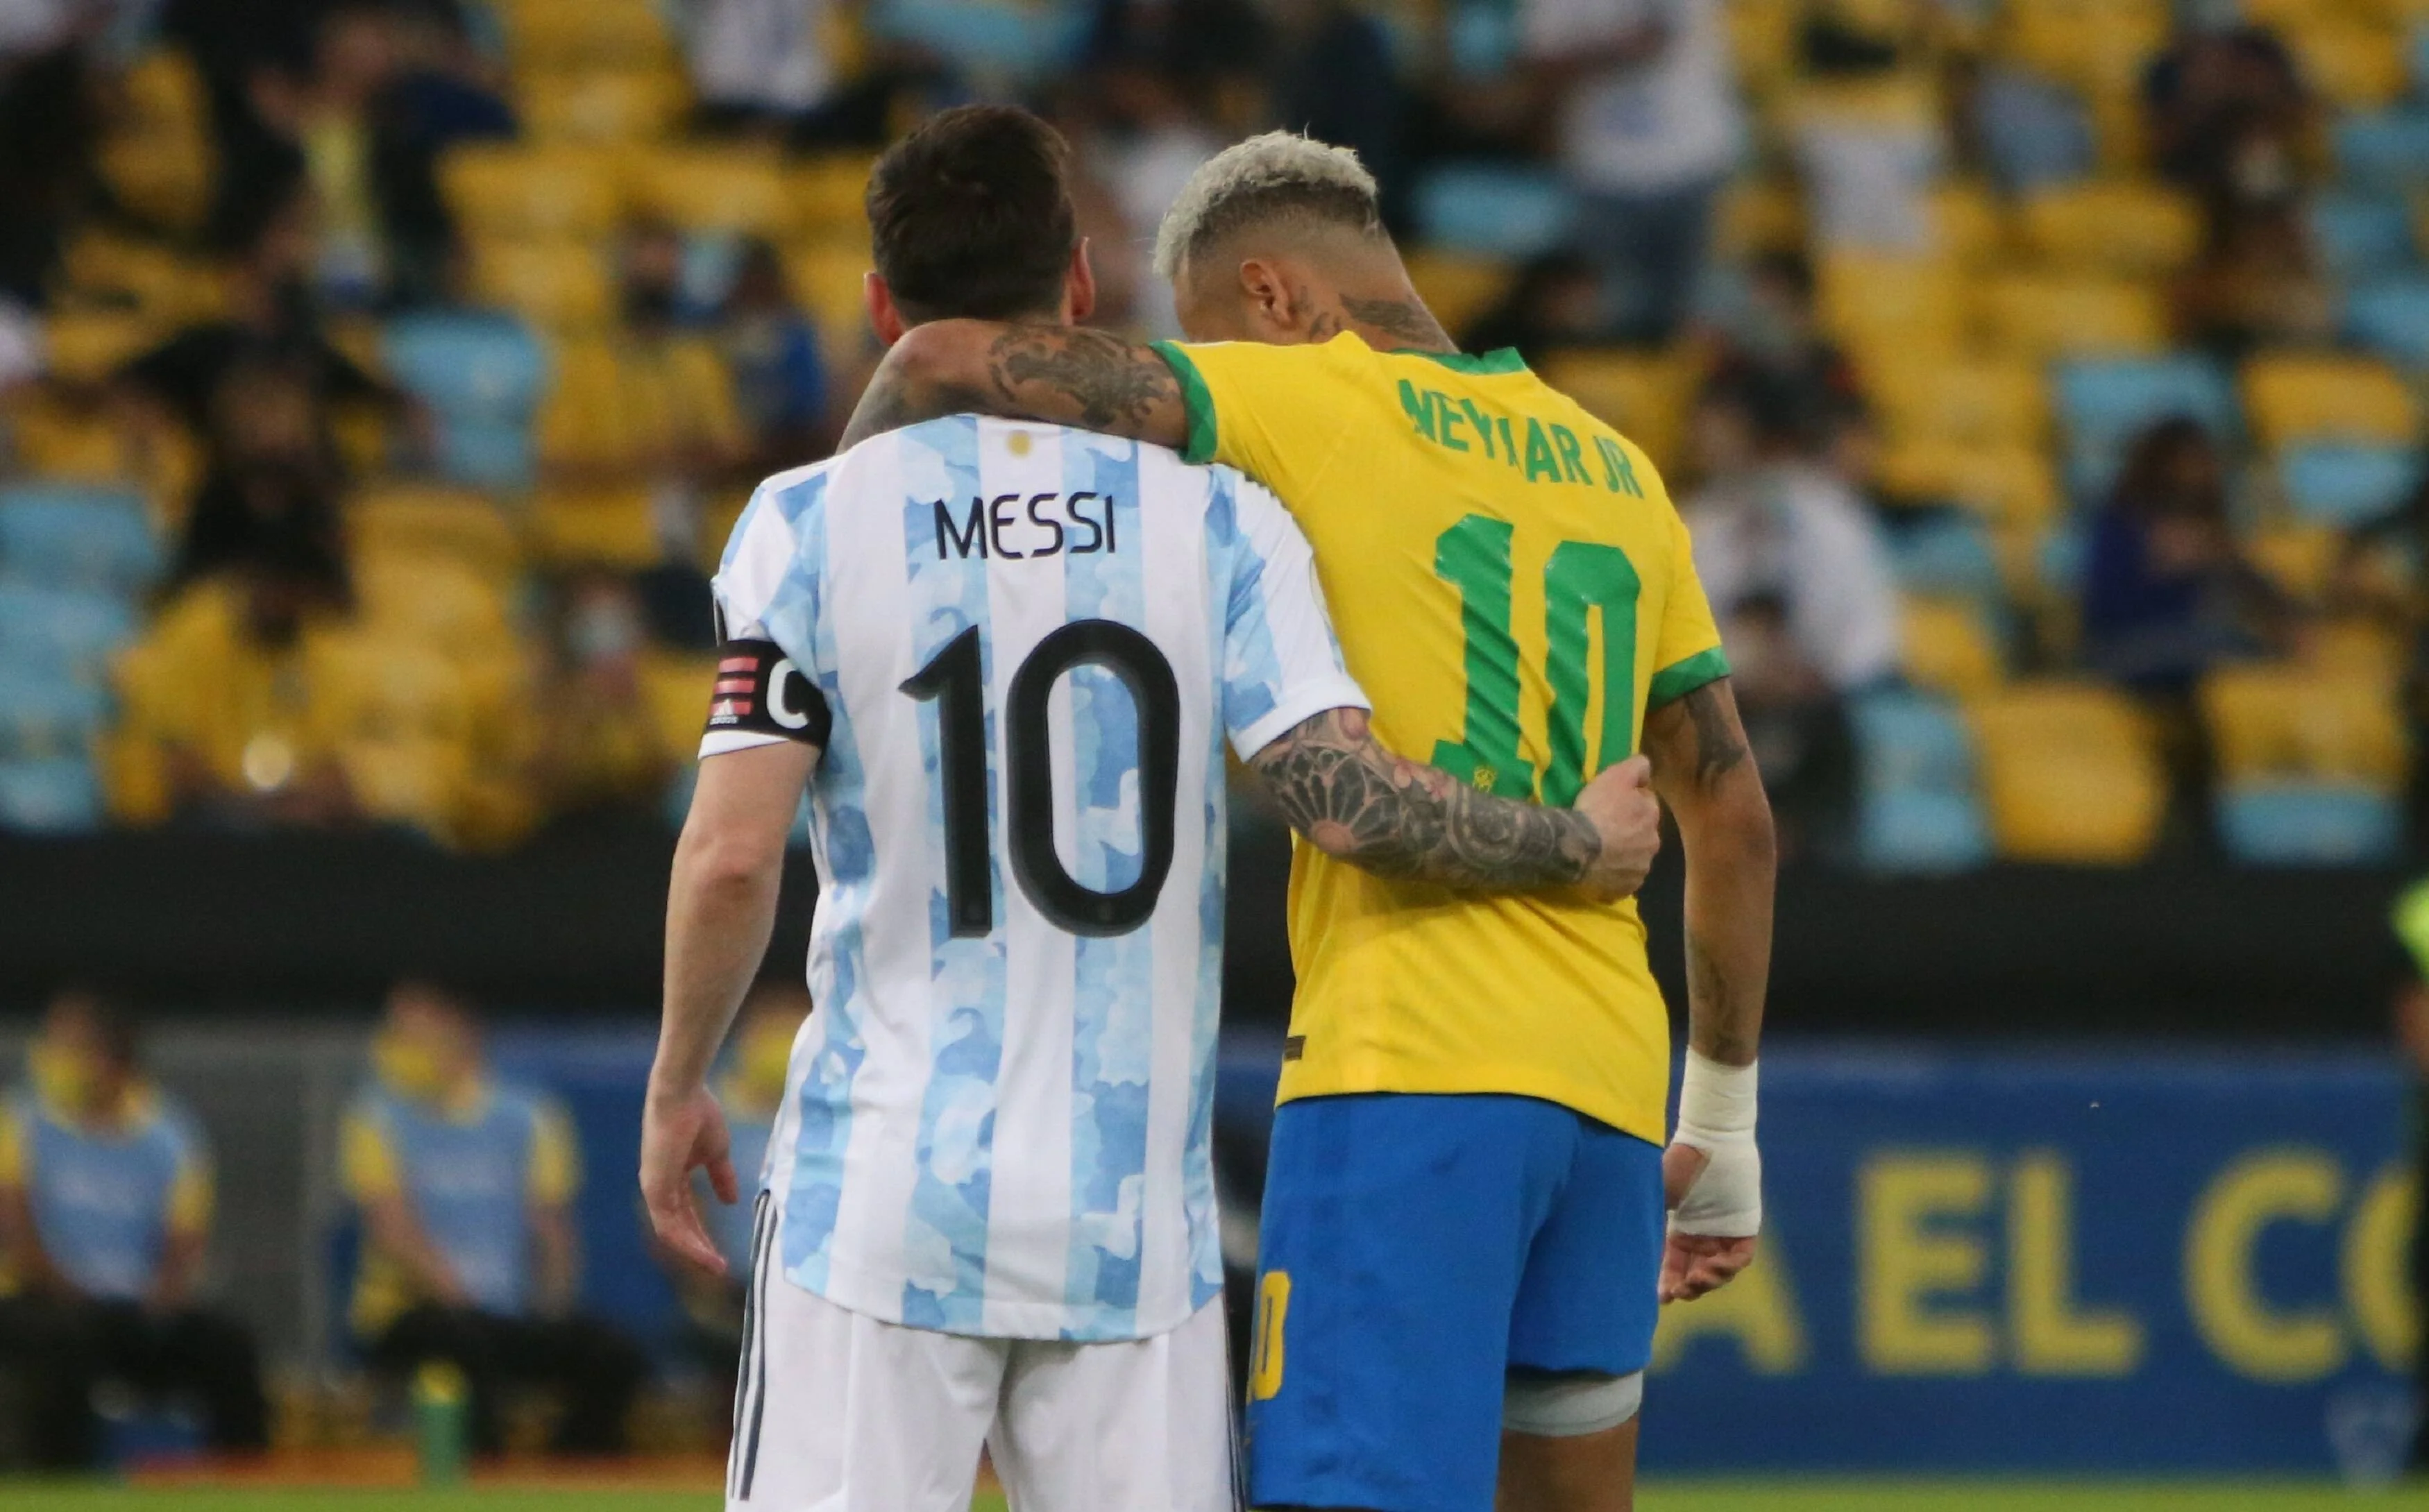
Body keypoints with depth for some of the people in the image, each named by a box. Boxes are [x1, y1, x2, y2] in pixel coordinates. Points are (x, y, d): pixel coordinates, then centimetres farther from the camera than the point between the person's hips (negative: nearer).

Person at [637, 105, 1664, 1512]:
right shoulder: (1216, 521, 1)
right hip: (1136, 1223, 1)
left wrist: (677, 1087, 7)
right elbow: (1350, 800, -9)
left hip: (882, 1201, -1)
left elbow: (733, 854, -8)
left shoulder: (811, 525, -1)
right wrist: (1579, 846, 7)